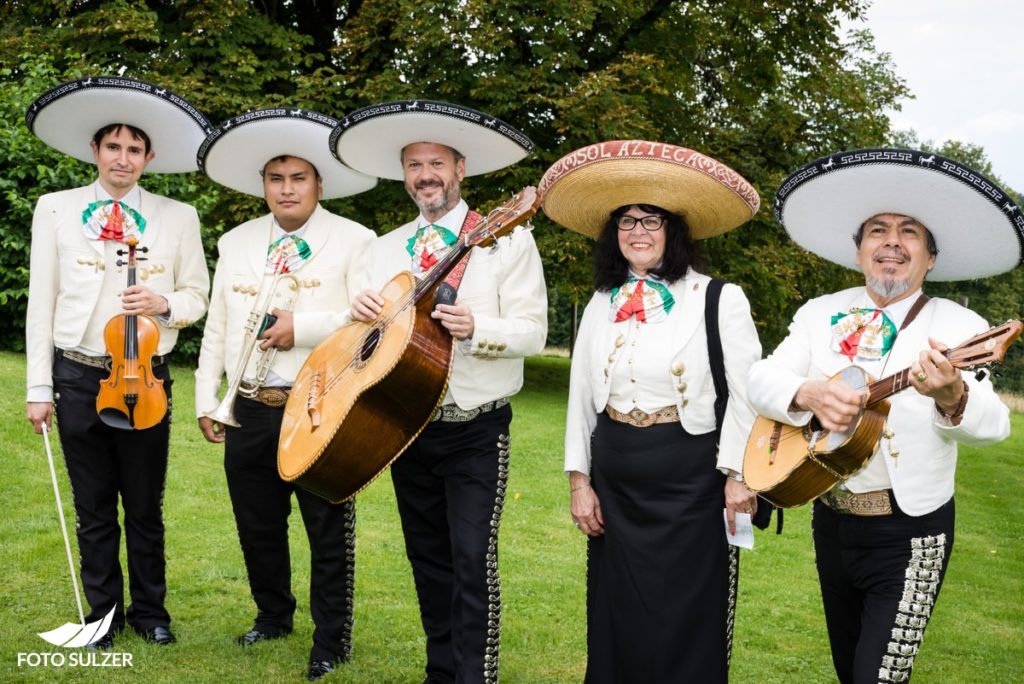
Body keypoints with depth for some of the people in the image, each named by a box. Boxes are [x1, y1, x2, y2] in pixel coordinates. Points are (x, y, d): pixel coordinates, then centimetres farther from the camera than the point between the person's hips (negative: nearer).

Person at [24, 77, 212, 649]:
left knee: (146, 508, 9)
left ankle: (150, 610, 26)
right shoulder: (55, 209, 5)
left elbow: (197, 297, 7)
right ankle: (104, 612, 25)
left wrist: (164, 304, -16)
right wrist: (39, 387, -1)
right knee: (94, 509, 10)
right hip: (77, 376, 0)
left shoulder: (178, 217, 4)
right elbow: (41, 301, 3)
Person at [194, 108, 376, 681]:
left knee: (329, 532, 4)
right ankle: (273, 616, 38)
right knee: (258, 526, 17)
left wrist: (303, 327, -19)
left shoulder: (354, 241, -3)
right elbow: (217, 327, 13)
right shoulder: (236, 242, 13)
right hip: (250, 412, 5)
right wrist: (208, 401, 10)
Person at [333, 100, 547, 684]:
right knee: (429, 560, 14)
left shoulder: (507, 239, -6)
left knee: (473, 559, -7)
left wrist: (475, 328, -29)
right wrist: (364, 313, -11)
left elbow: (533, 330, -11)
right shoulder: (385, 249, 10)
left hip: (475, 430, -5)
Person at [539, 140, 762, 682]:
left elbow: (746, 393, -8)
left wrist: (738, 475, -13)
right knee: (618, 616, 12)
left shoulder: (719, 301, -6)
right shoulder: (601, 306, 9)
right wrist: (579, 479, 7)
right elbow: (581, 397, 11)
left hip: (690, 477, -4)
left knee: (684, 619, 3)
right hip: (614, 480, 5)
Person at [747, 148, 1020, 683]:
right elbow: (762, 379, -6)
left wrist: (951, 396, -42)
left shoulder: (959, 327, -8)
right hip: (831, 522, 4)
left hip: (911, 534, -4)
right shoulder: (820, 314, 4)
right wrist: (808, 394, -28)